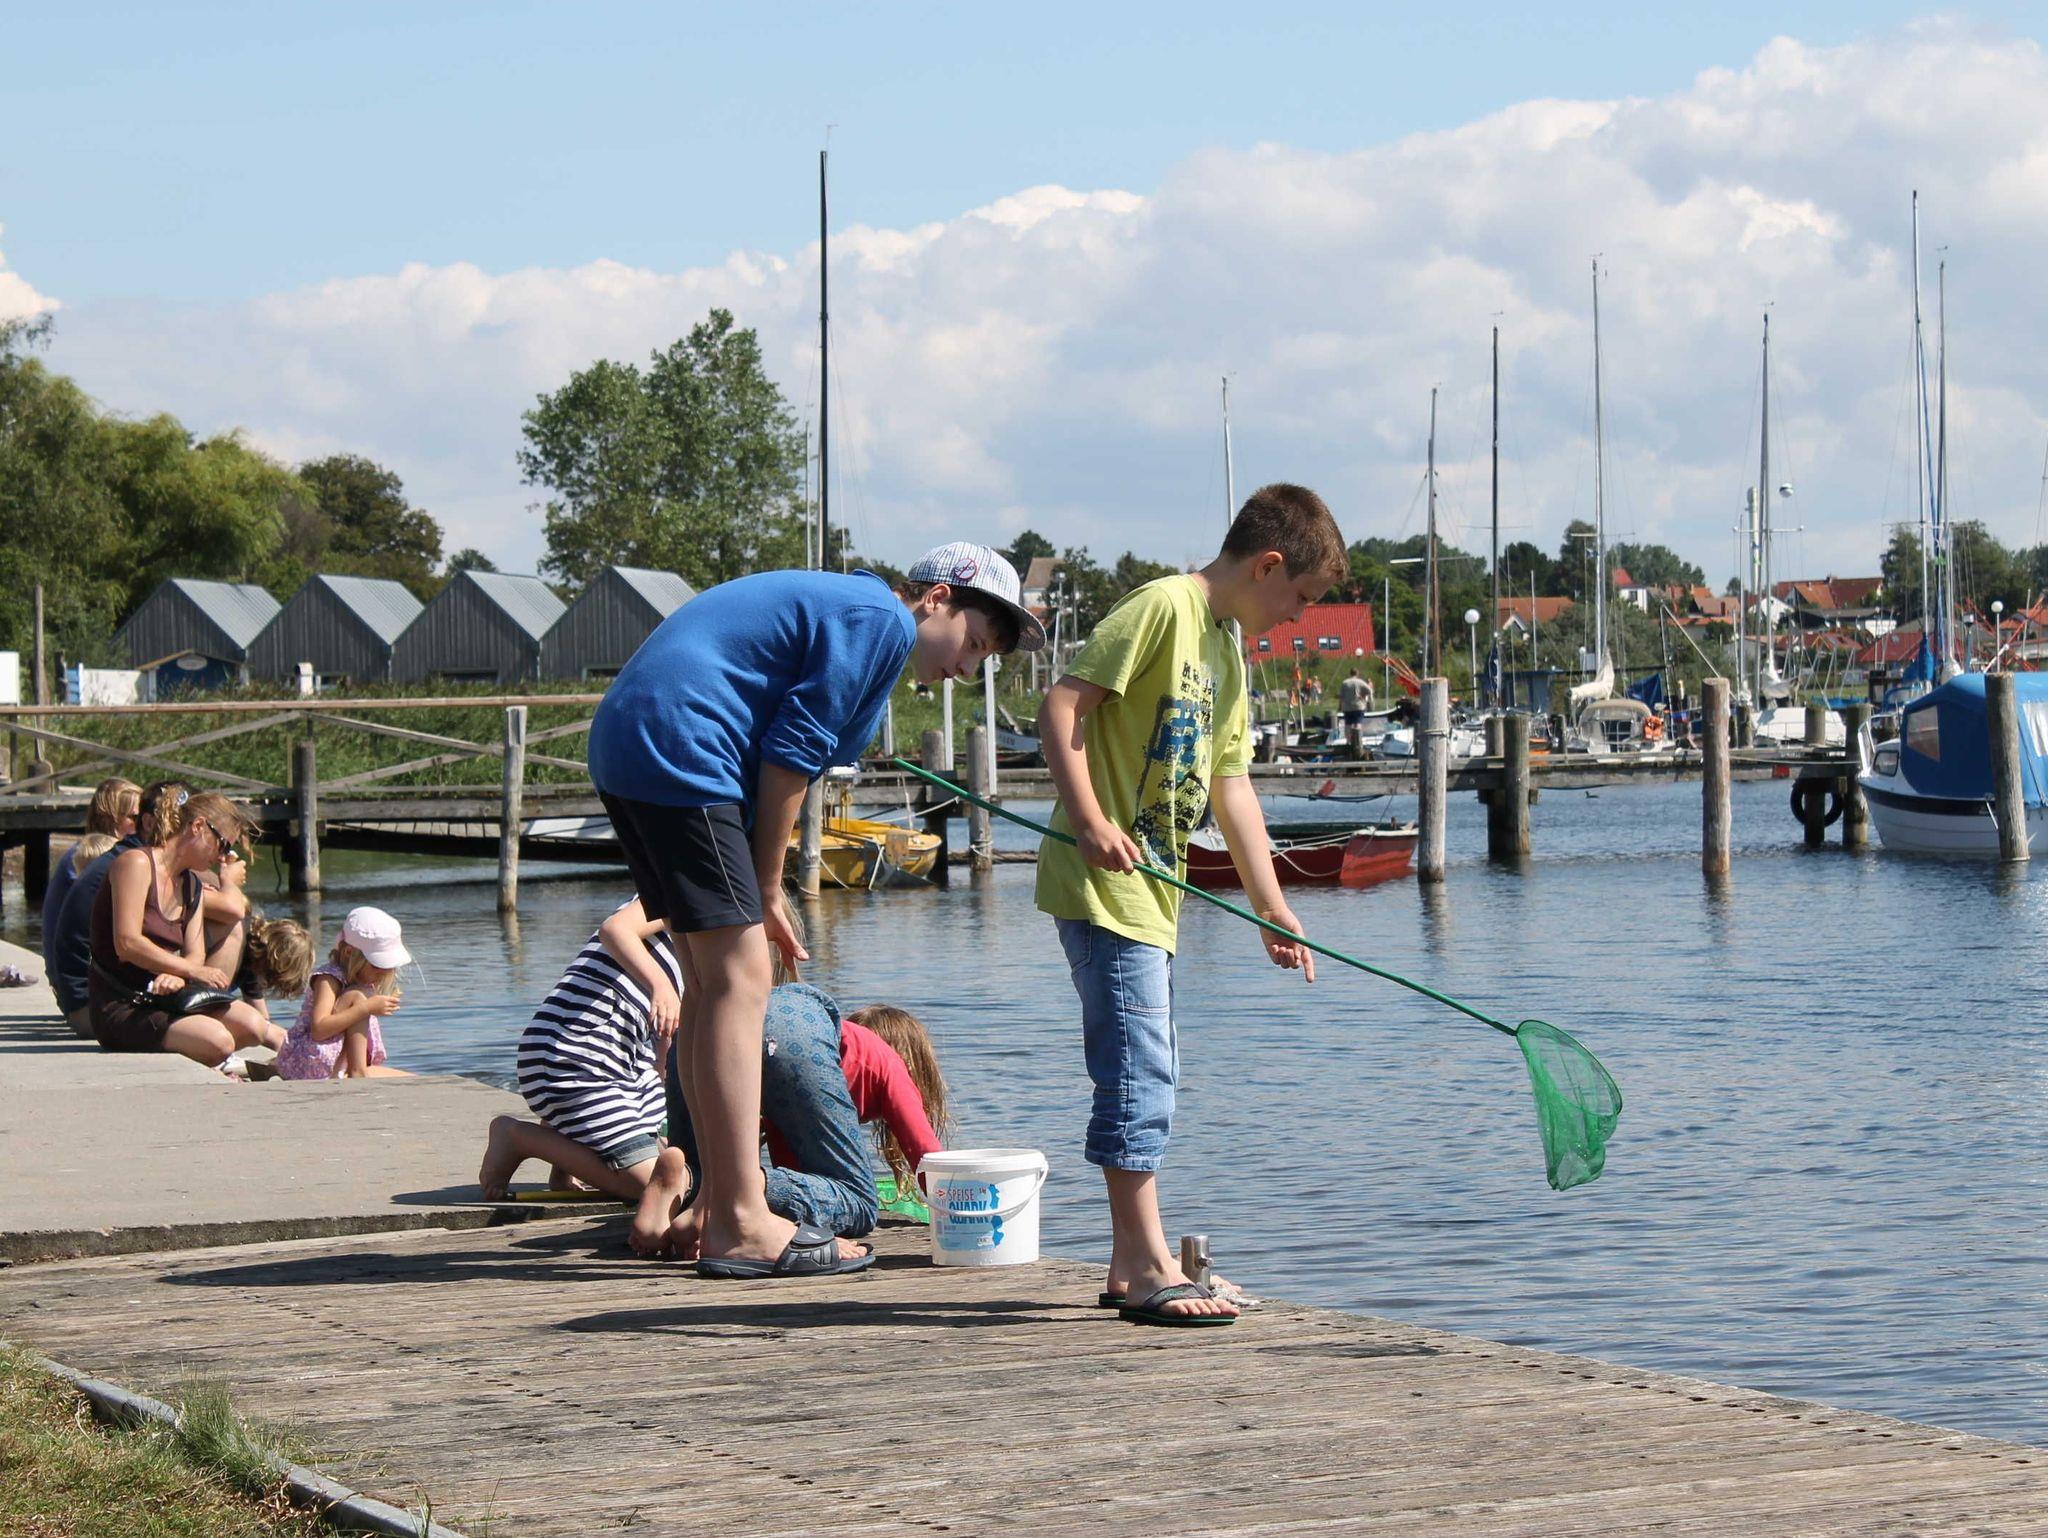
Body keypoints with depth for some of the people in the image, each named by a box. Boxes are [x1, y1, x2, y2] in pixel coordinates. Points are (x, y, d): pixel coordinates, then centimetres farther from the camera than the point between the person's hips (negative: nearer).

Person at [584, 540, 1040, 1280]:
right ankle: (741, 1226, -11)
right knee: (738, 982, -10)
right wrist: (768, 892, -4)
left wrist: (763, 895, 13)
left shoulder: (838, 606, 26)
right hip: (679, 754, -11)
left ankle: (724, 1211, 15)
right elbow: (788, 755, -12)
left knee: (712, 982, 12)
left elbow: (780, 755, 22)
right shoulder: (883, 620, -6)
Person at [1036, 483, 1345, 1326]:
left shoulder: (1227, 652, 18)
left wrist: (1271, 906, 17)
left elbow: (1231, 784, 20)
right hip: (1103, 880, -10)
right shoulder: (1162, 607, -10)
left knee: (1146, 1074, 12)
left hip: (1151, 890, 10)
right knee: (1139, 1069, -11)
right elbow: (1064, 702, -17)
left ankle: (1132, 1265, 19)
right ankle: (1148, 1268, -11)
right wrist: (1089, 821, -26)